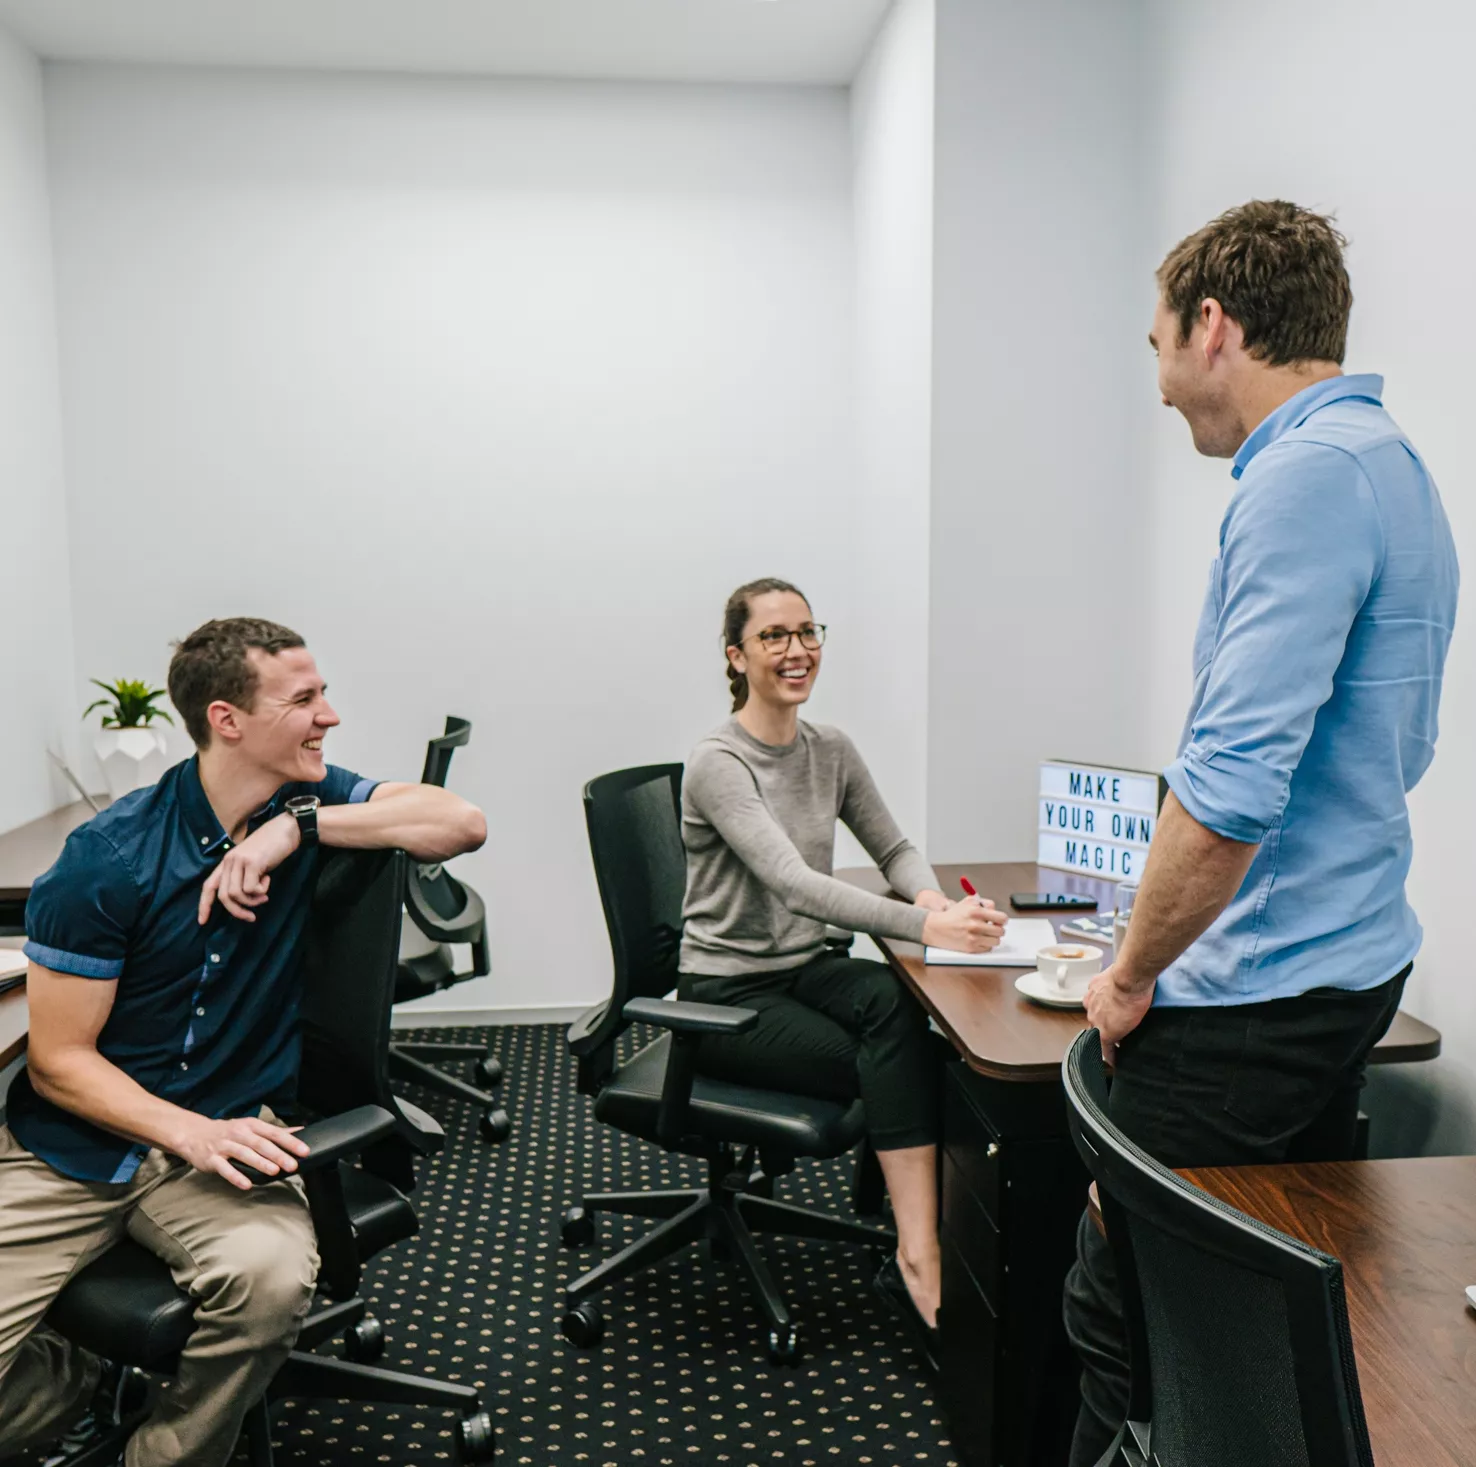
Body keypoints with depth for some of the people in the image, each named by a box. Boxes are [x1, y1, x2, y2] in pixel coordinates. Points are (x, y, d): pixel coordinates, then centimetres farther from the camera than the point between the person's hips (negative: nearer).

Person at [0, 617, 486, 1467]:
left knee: (273, 1276, -29)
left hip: (228, 1129, 2)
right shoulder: (110, 857, -11)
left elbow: (463, 822, -14)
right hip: (76, 1142, -1)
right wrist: (190, 1133, -23)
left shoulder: (310, 803, -1)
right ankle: (79, 1387, 19)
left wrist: (300, 825, -22)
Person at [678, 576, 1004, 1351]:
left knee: (893, 999, -29)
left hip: (806, 969, 6)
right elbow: (793, 883, -29)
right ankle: (919, 1258, -15)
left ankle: (918, 1253, -26)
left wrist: (933, 896, -13)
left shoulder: (832, 751, 6)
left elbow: (893, 847, 13)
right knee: (897, 1062, -27)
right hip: (728, 993, -5)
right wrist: (927, 928, -41)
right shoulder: (717, 764, -17)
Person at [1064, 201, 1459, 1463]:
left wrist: (1134, 977, -13)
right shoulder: (1392, 464, 13)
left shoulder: (1306, 478, -19)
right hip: (1353, 967, 10)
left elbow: (1232, 783, -28)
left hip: (1254, 993, -10)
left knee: (1124, 1325, 4)